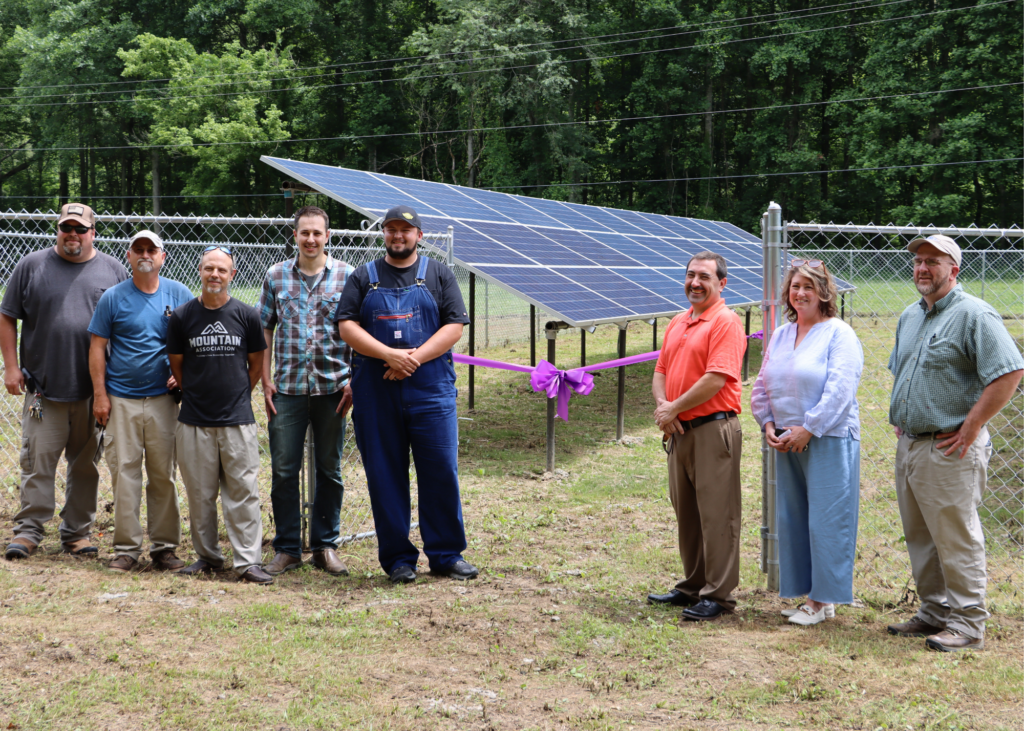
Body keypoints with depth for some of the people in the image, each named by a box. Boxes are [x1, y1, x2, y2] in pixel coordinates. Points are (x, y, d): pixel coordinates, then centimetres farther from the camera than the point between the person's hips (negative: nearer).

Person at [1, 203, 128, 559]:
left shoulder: (113, 270, 7)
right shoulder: (32, 266, 5)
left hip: (95, 391, 1)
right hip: (43, 388, -1)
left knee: (86, 464, 8)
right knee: (38, 461, -1)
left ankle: (77, 533, 18)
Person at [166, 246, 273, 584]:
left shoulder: (246, 315, 2)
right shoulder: (182, 316, 3)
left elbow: (257, 364, 12)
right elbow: (176, 364, 13)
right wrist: (196, 394, 13)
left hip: (237, 419, -1)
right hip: (194, 420, 1)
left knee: (243, 492, -2)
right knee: (200, 493, 6)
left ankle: (247, 561, 2)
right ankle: (208, 557, 19)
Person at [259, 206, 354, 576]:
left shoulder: (345, 275, 2)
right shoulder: (276, 276, 6)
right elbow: (266, 330, 9)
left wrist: (354, 380, -4)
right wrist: (266, 380, 2)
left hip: (332, 386, 0)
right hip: (288, 388, 1)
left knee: (330, 470, 8)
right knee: (284, 470, 2)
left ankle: (325, 546, 19)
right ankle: (287, 549, 13)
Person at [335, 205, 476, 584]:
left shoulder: (438, 275, 10)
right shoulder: (363, 277, 11)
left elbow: (454, 327, 1)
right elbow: (347, 326, 1)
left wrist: (415, 358, -12)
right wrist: (389, 355, -13)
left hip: (430, 387, -1)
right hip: (375, 392, 1)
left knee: (441, 471, -2)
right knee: (384, 477, 3)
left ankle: (446, 554, 10)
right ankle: (397, 557, 13)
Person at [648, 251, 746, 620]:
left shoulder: (726, 322, -10)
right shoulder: (677, 323, 17)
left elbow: (716, 379, -18)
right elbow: (661, 371, 17)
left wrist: (674, 408, -12)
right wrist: (663, 405, -3)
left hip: (713, 429, -9)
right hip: (679, 431, 9)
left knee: (717, 515, -4)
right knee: (686, 513, 15)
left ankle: (718, 595, 2)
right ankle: (693, 587, 25)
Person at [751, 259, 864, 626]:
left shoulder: (839, 334, -7)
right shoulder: (780, 335, 15)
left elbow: (839, 391, -16)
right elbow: (762, 385, 17)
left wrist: (807, 430, -17)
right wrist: (768, 424, 2)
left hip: (828, 441, -7)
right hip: (787, 443, 7)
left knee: (825, 520, -4)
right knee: (792, 519, 9)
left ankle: (823, 599, 4)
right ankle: (806, 593, 19)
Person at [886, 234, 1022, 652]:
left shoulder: (973, 314, -11)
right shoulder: (909, 317, 15)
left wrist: (972, 426, -18)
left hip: (949, 449, -8)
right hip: (908, 445, 9)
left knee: (956, 538, -4)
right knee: (920, 538, 14)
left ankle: (967, 624, 3)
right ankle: (934, 613, 25)